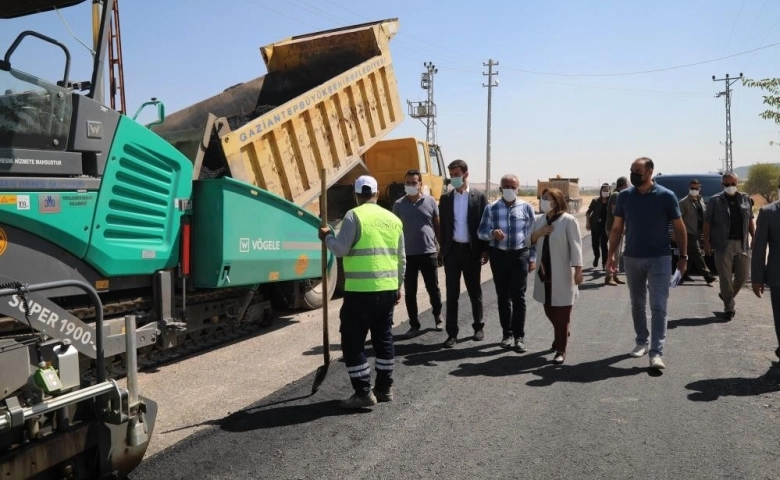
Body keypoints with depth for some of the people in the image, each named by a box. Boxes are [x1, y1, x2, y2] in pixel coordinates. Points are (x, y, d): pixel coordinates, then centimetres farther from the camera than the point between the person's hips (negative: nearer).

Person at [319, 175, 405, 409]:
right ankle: (384, 388, 22)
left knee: (352, 341, 2)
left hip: (361, 290, -7)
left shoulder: (354, 216, -7)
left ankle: (363, 393, 3)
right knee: (383, 339, 15)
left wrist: (327, 236, 8)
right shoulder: (393, 219, 12)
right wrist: (398, 286, 25)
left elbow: (341, 249, -12)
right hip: (387, 289, 7)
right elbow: (401, 258, 15)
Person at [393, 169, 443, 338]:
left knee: (433, 289, 10)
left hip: (429, 253, -1)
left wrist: (442, 248, 4)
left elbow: (438, 226, 7)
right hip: (408, 254, 1)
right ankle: (414, 325, 16)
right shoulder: (399, 204, 2)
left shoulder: (430, 201, 1)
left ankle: (438, 317, 32)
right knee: (410, 292, 5)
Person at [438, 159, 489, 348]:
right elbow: (443, 226, 7)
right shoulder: (445, 198, 5)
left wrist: (485, 250, -6)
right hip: (452, 249, 2)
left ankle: (478, 327, 27)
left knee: (474, 291, 11)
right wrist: (443, 251, 3)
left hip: (472, 250, -1)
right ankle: (452, 333, 6)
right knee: (452, 293, 2)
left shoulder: (479, 196, -1)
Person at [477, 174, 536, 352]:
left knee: (518, 296, -4)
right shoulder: (491, 208, 0)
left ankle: (519, 336, 1)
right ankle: (507, 333, 19)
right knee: (502, 296, 8)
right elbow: (481, 232, -1)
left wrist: (532, 258, 2)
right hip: (499, 255, 1)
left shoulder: (526, 208, 1)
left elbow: (532, 234, 5)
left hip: (520, 255, -1)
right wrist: (492, 233, -23)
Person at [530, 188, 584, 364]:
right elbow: (530, 242, 14)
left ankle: (561, 350, 7)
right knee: (549, 309, 16)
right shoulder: (540, 220, 8)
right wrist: (537, 234, -7)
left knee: (562, 313, 0)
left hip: (562, 274, -6)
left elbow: (575, 246, -14)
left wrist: (578, 270, -19)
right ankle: (561, 335, 42)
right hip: (544, 272, 6)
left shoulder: (568, 220, -12)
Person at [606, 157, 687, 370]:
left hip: (659, 258, -3)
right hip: (632, 258, 3)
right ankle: (641, 341, 30)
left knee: (658, 307, -6)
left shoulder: (666, 196, -6)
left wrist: (683, 256, -3)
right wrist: (611, 255, -2)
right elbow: (617, 228, 5)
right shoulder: (624, 196, 1)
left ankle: (656, 353, -6)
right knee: (637, 304, 15)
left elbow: (679, 228, -1)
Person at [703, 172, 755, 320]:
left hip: (742, 244, 4)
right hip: (723, 245, -4)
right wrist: (707, 241, -7)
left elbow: (750, 220, 15)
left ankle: (727, 295, 32)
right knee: (725, 277, -2)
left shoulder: (745, 199, 10)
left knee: (743, 276, 7)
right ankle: (729, 307, 7)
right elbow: (707, 222, -1)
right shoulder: (715, 200, -1)